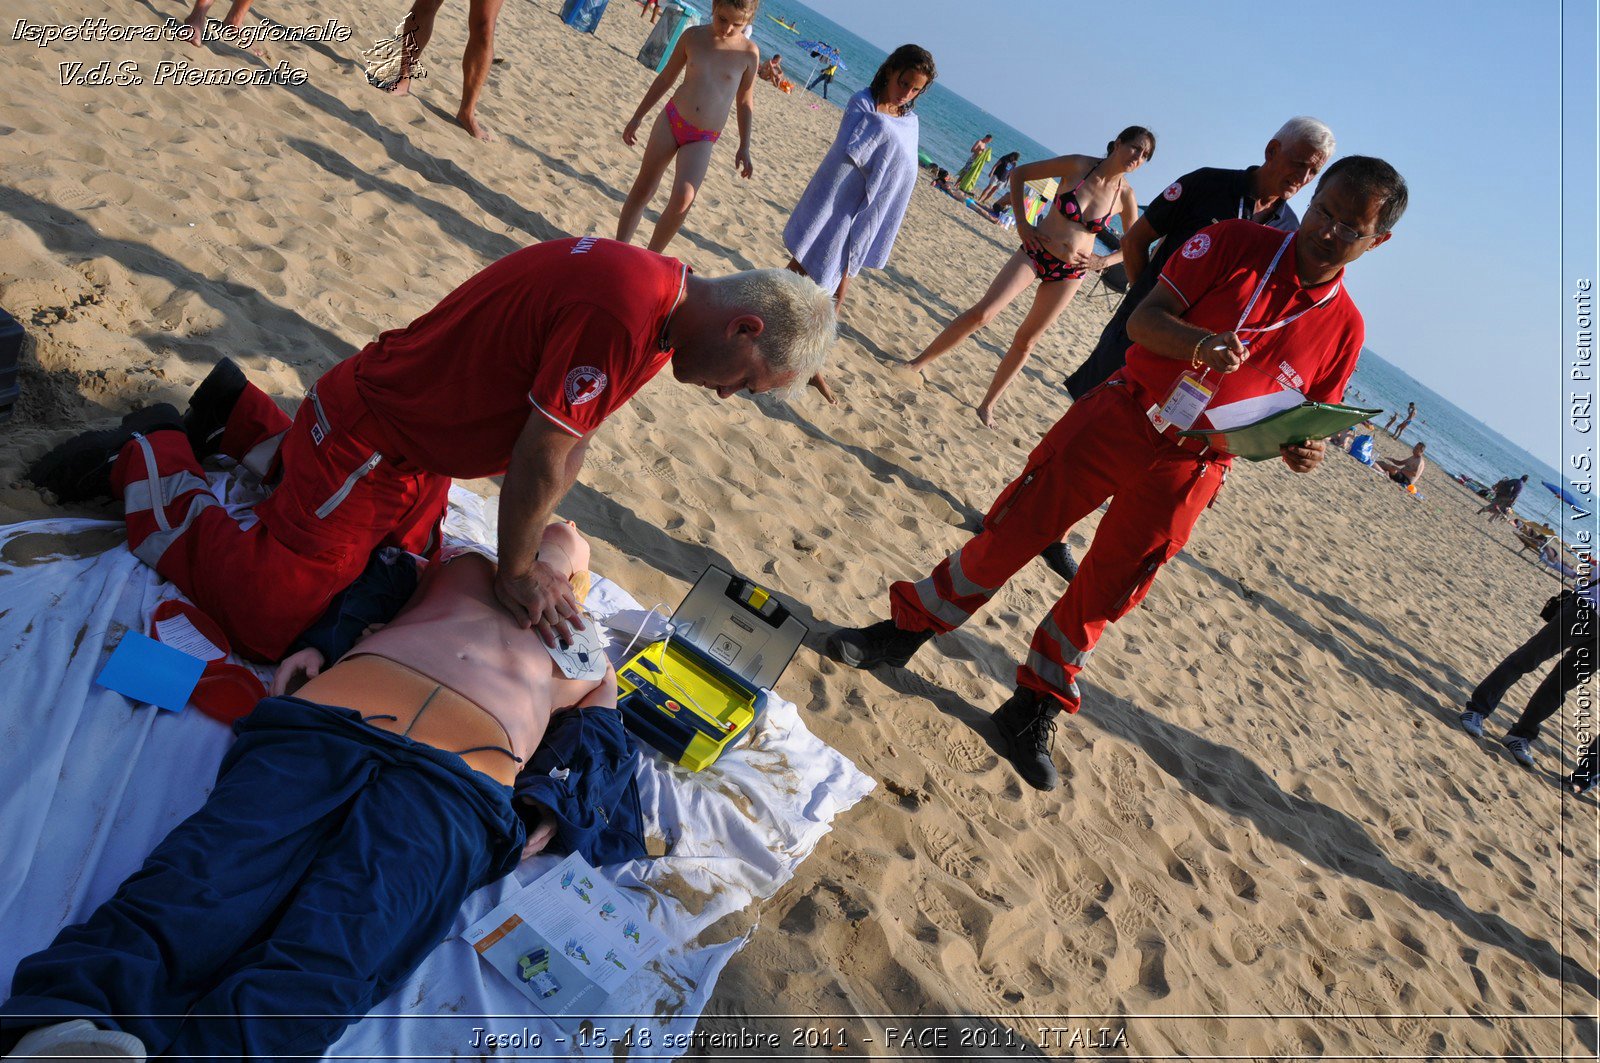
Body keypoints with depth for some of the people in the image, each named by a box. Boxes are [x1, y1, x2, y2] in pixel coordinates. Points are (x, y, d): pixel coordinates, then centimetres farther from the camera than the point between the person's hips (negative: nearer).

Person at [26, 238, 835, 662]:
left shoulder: (662, 293, -2)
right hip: (371, 441, -9)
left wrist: (529, 555, 3)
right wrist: (516, 570, -10)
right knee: (264, 621, -2)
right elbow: (541, 457, -26)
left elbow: (570, 442, 3)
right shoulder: (622, 313, -35)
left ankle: (242, 419, 34)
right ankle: (149, 460, 17)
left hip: (420, 441, 9)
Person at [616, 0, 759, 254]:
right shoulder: (693, 36, 0)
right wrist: (637, 117, 13)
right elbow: (666, 78, 10)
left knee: (684, 197, -22)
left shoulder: (748, 53, -4)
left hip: (702, 140, -2)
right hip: (671, 119, 2)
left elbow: (745, 103, 7)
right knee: (642, 189, 5)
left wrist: (744, 148, 4)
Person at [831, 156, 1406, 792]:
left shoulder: (1344, 327, 3)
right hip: (1120, 417, -1)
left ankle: (1035, 710, 26)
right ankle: (908, 629, 19)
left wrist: (1300, 449, -11)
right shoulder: (1236, 244, -2)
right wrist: (1199, 342, -28)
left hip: (1188, 471, 1)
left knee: (1103, 595, 8)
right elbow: (1144, 318, -8)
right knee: (1013, 530, 1)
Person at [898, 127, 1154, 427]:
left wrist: (1103, 261, -7)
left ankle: (988, 405, 19)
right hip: (1034, 252, -1)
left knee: (1026, 341, 7)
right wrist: (1021, 221, -7)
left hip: (1070, 273, 2)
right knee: (982, 312, -13)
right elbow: (1018, 173, -1)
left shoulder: (1125, 196, -4)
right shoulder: (1079, 165, -9)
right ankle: (917, 363, 0)